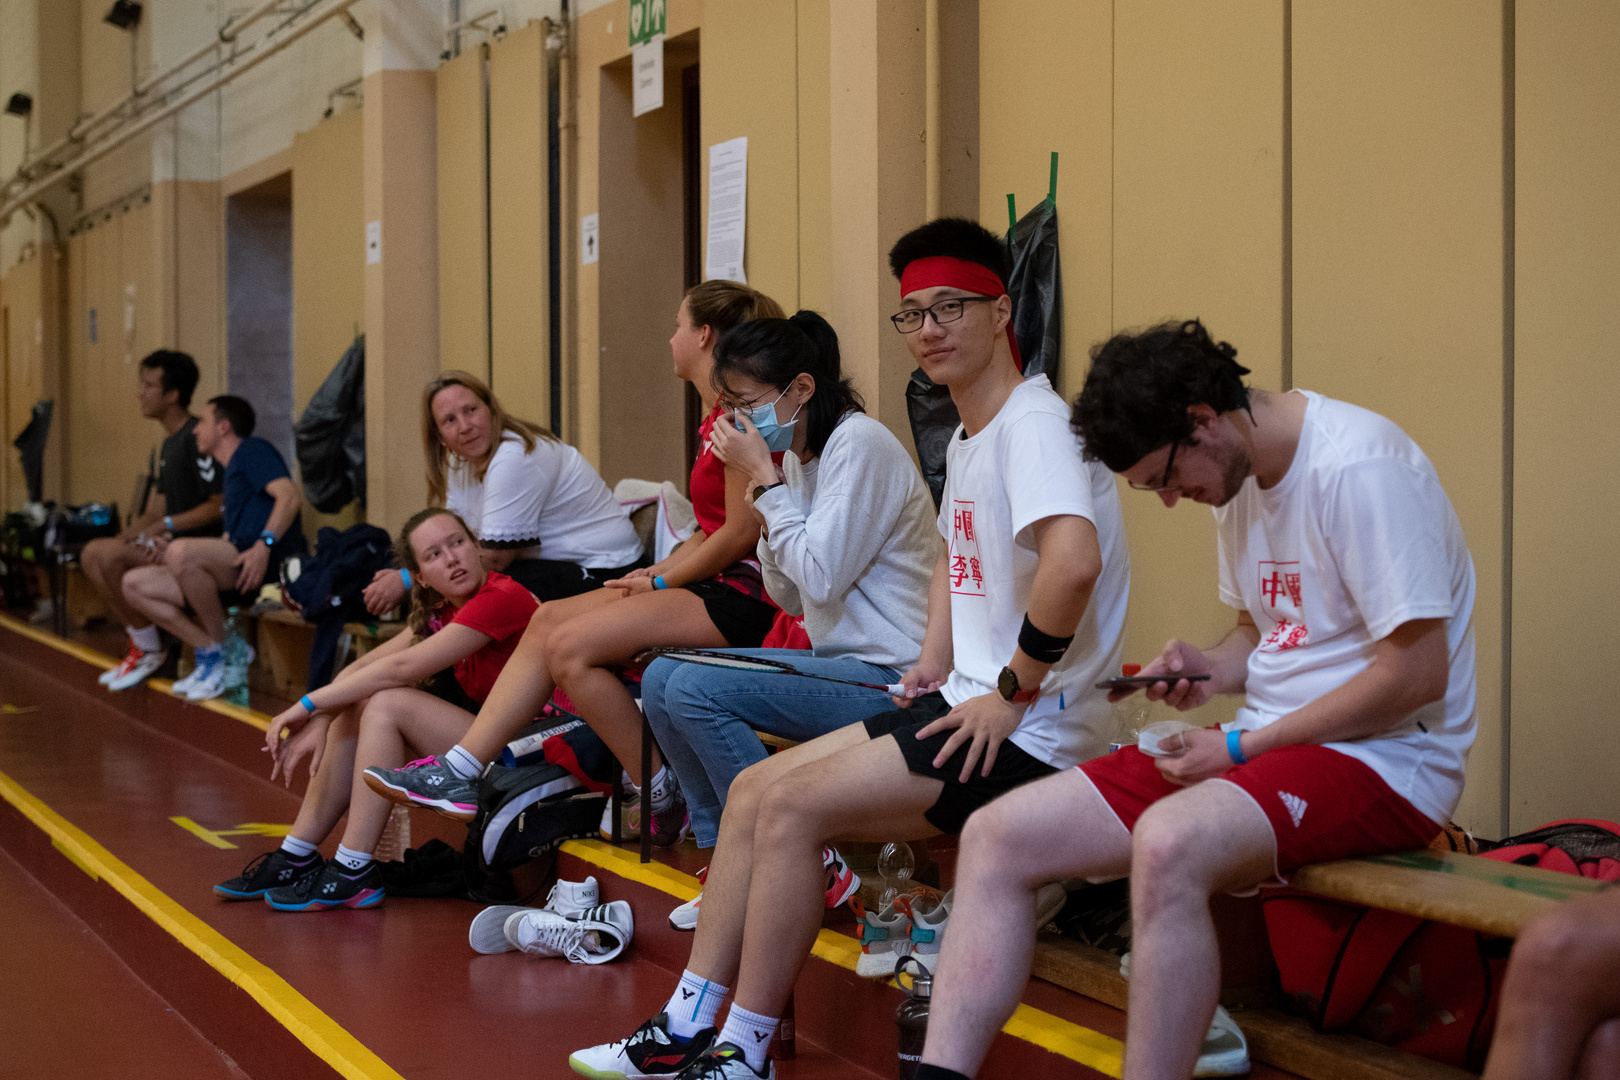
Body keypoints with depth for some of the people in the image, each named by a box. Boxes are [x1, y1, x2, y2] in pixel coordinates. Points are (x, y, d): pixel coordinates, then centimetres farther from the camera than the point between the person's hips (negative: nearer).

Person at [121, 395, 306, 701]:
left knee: (180, 552, -34)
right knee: (135, 584, 0)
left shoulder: (253, 450, 2)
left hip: (265, 563, -9)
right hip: (233, 569, 9)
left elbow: (290, 495, -15)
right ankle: (211, 652, -9)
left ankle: (223, 649, -17)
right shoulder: (232, 469, 31)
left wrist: (264, 544, -27)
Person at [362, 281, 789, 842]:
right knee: (548, 619, 1)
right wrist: (657, 572, 6)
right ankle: (462, 769, -3)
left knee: (570, 644, -19)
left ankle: (662, 796, -10)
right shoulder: (717, 415, 19)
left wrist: (662, 581, -7)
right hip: (712, 583, 10)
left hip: (741, 593, -10)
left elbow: (742, 532, -18)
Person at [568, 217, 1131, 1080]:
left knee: (794, 805, -19)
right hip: (970, 703, 10)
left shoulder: (1032, 424, -16)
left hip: (1031, 730, -10)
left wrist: (1012, 694, -24)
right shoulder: (965, 438, 17)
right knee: (753, 789, 5)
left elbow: (1074, 559, -34)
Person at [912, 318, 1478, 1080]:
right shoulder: (1238, 480, 12)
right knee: (998, 838, -5)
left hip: (1384, 759, -9)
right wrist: (1207, 669, 3)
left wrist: (1240, 747, -14)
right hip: (1268, 746, 9)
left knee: (1169, 843, -38)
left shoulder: (1356, 468, -16)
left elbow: (1418, 674, -19)